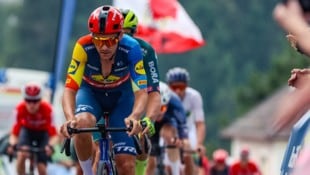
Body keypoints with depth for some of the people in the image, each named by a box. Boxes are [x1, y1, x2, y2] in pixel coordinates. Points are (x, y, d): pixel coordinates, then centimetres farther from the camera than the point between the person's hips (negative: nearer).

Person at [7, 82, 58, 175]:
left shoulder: (47, 109, -34)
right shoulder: (20, 108, -31)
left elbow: (53, 134, -33)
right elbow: (14, 132, -29)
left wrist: (50, 146, -53)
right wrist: (12, 145, -49)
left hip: (43, 133, 0)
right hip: (27, 130, 1)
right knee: (21, 154, -30)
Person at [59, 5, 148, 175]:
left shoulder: (131, 48, -32)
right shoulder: (83, 47, -32)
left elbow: (141, 91, -35)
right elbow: (70, 88, -35)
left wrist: (134, 117, -56)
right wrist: (70, 118, -55)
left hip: (121, 96, 0)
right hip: (91, 93, 0)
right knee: (82, 124, -36)